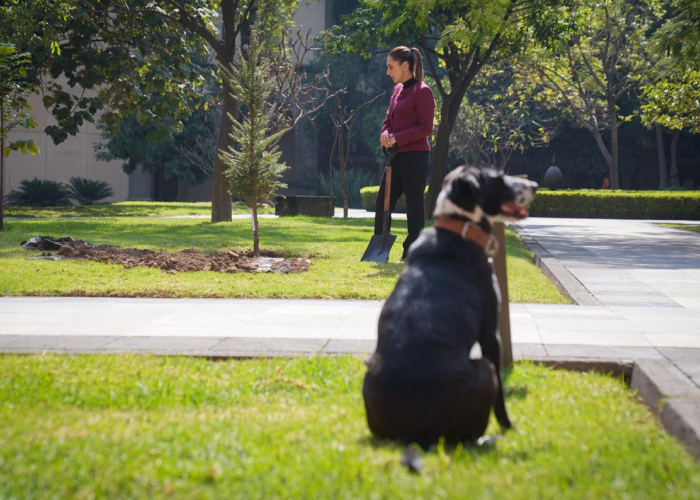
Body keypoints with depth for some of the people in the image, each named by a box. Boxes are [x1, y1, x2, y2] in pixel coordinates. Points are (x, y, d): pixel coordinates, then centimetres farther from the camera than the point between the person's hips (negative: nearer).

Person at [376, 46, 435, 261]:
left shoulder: (422, 91, -11)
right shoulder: (397, 90, 15)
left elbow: (425, 128, -14)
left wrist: (397, 138, -18)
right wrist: (385, 135, -2)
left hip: (415, 156, -9)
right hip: (397, 157, 9)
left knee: (414, 206, -1)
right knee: (382, 203, 10)